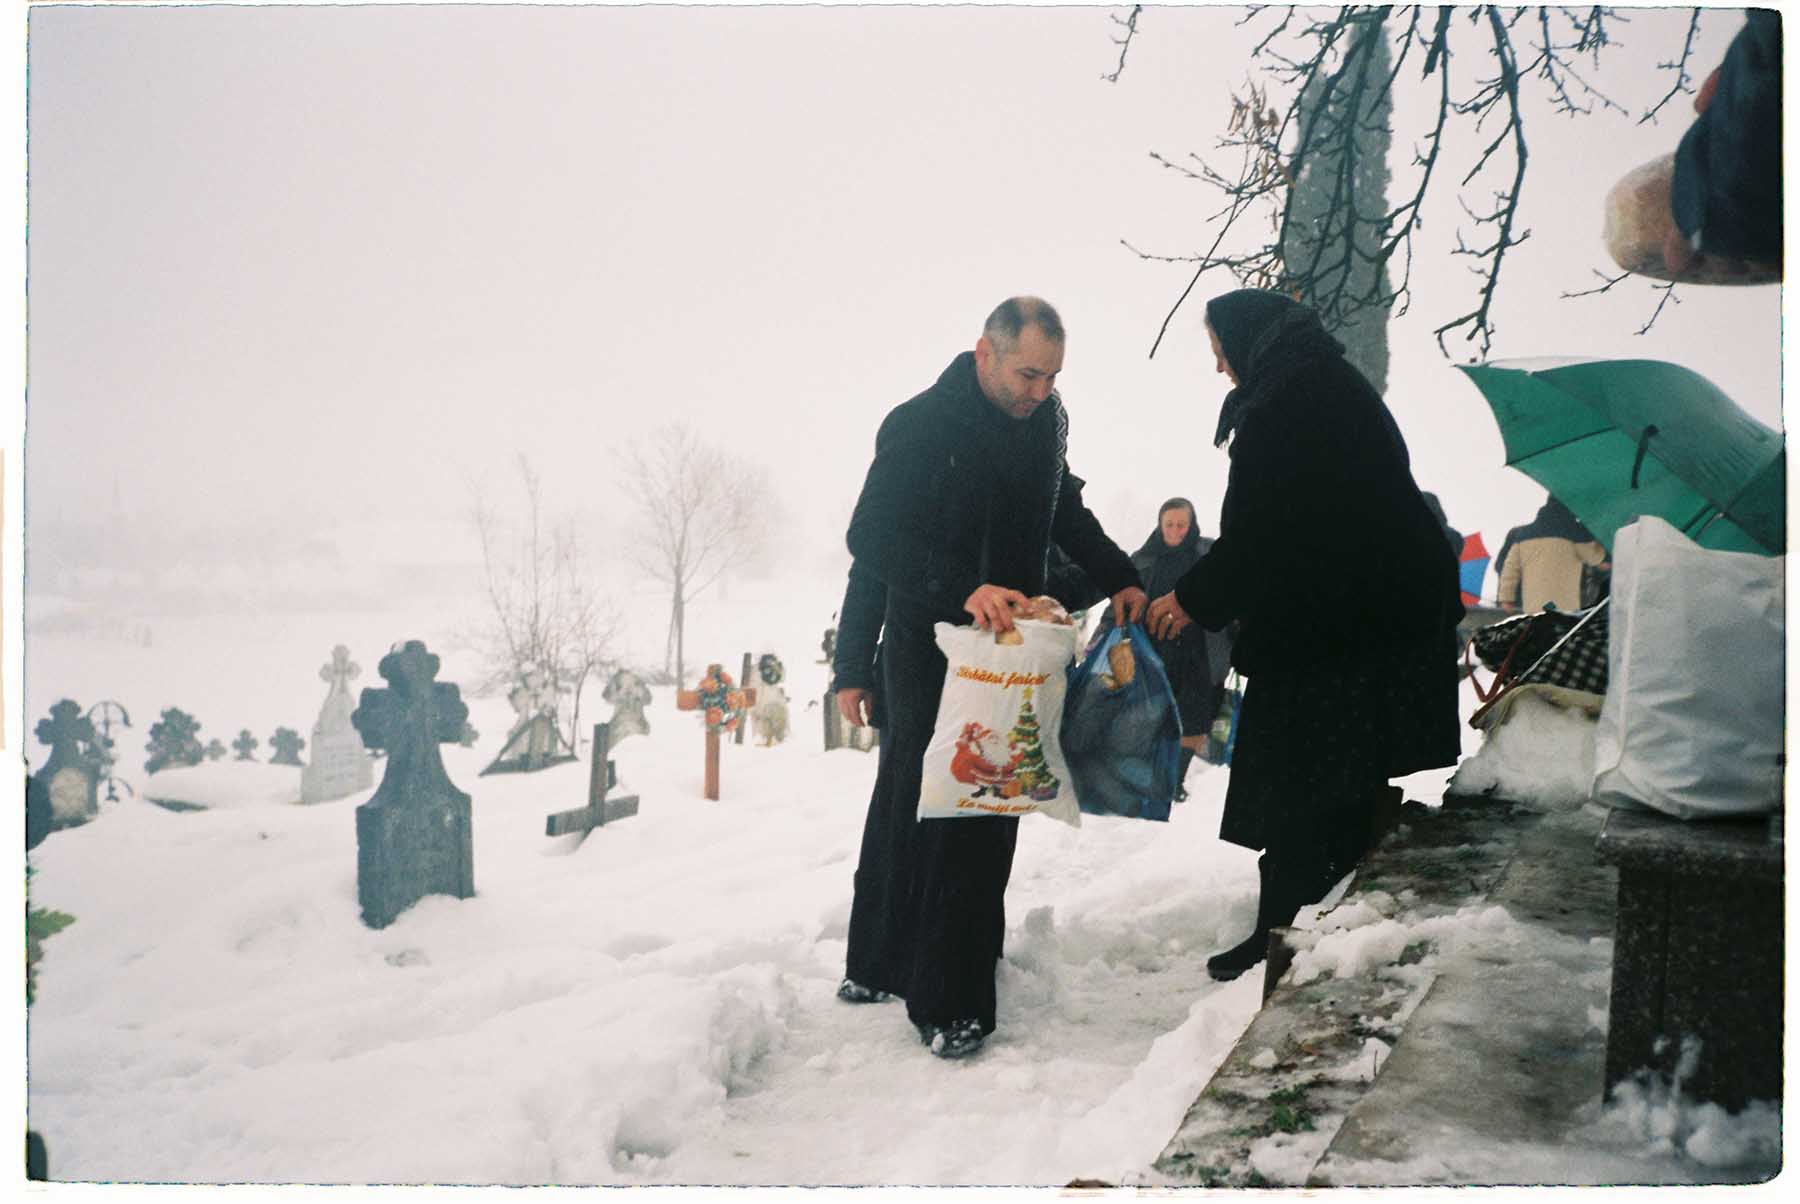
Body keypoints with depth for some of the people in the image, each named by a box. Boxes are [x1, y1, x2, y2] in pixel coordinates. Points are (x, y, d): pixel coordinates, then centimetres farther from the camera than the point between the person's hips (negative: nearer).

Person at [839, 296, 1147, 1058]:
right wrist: (964, 590, -35)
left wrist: (1118, 578, 8)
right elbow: (872, 538, -21)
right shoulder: (919, 425, -15)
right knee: (912, 807, 2)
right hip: (930, 645, -5)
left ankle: (949, 999, 17)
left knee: (981, 811, 5)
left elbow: (1065, 510, 22)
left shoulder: (1045, 419, 6)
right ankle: (879, 964, 18)